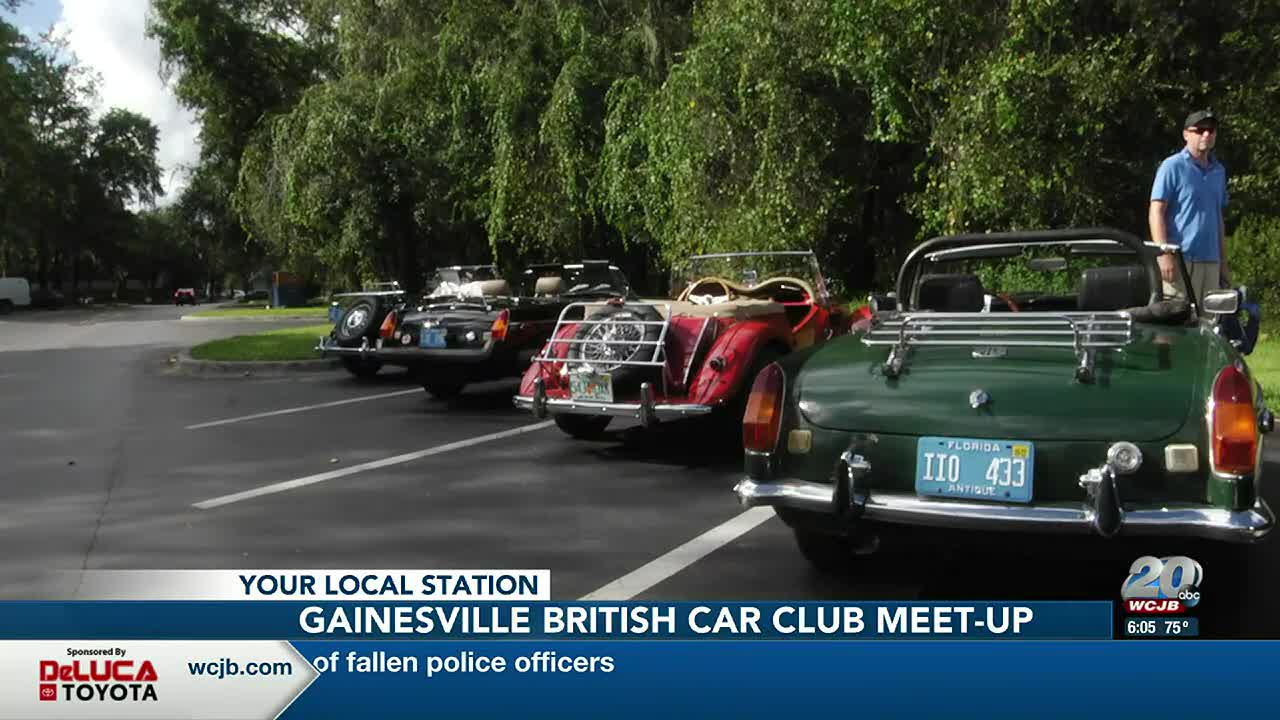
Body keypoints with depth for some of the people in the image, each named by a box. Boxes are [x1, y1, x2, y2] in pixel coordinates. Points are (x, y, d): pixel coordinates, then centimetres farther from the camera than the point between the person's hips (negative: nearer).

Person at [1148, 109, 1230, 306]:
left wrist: (1224, 263, 19)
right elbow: (1156, 212, -10)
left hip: (1210, 260, 7)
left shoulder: (1219, 170, 17)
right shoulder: (1173, 166, -4)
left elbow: (1218, 217, 23)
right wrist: (1165, 255, -19)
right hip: (1180, 258, -7)